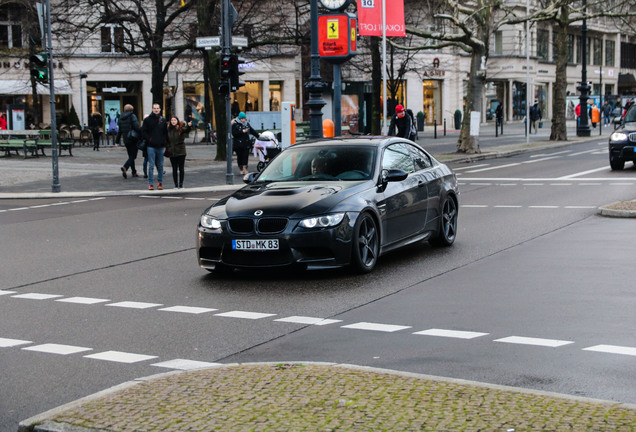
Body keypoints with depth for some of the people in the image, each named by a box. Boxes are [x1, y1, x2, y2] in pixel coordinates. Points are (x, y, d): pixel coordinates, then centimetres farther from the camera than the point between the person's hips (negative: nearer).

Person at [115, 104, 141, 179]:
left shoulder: (121, 118, 10)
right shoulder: (132, 116, -9)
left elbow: (119, 130, 13)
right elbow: (137, 127, -18)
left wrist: (117, 141, 17)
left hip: (126, 140, 6)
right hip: (134, 139, -6)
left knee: (131, 156, 14)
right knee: (133, 156, -5)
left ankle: (134, 172, 16)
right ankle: (125, 167, -26)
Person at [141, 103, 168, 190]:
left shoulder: (163, 120, 12)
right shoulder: (147, 120, 2)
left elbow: (166, 132, 16)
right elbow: (143, 132, 0)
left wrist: (164, 140, 4)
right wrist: (149, 139, -9)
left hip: (160, 146, 3)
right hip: (151, 146, -3)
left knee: (160, 166, 6)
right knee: (151, 165, -5)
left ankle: (160, 182, 16)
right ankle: (150, 184, -2)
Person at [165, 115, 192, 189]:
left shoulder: (181, 128, -5)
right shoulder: (169, 129, 6)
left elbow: (186, 130, -26)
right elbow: (167, 141, 13)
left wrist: (189, 126, -48)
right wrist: (167, 149, 7)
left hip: (181, 152, -3)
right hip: (172, 152, 3)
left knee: (181, 169, 1)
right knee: (174, 169, 6)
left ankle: (181, 184, 9)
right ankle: (176, 185, 11)